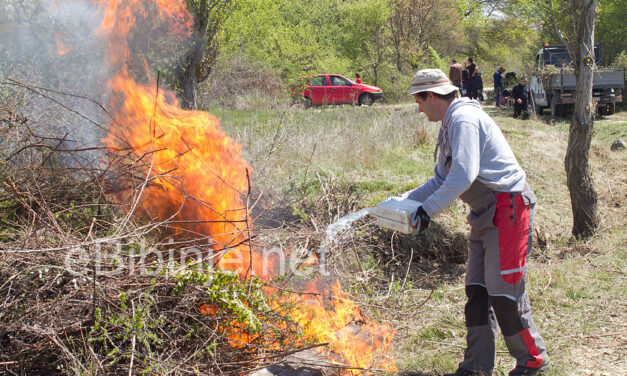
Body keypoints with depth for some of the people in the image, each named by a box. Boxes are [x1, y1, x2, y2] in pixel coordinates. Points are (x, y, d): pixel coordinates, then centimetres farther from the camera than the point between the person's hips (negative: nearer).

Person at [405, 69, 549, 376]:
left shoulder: (464, 119, -15)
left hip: (508, 208, -10)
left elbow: (463, 176, -26)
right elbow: (442, 179, 24)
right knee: (477, 290, 9)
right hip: (485, 214, 10)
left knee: (504, 292, -5)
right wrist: (406, 200, 14)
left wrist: (428, 210, -21)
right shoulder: (449, 126, 18)